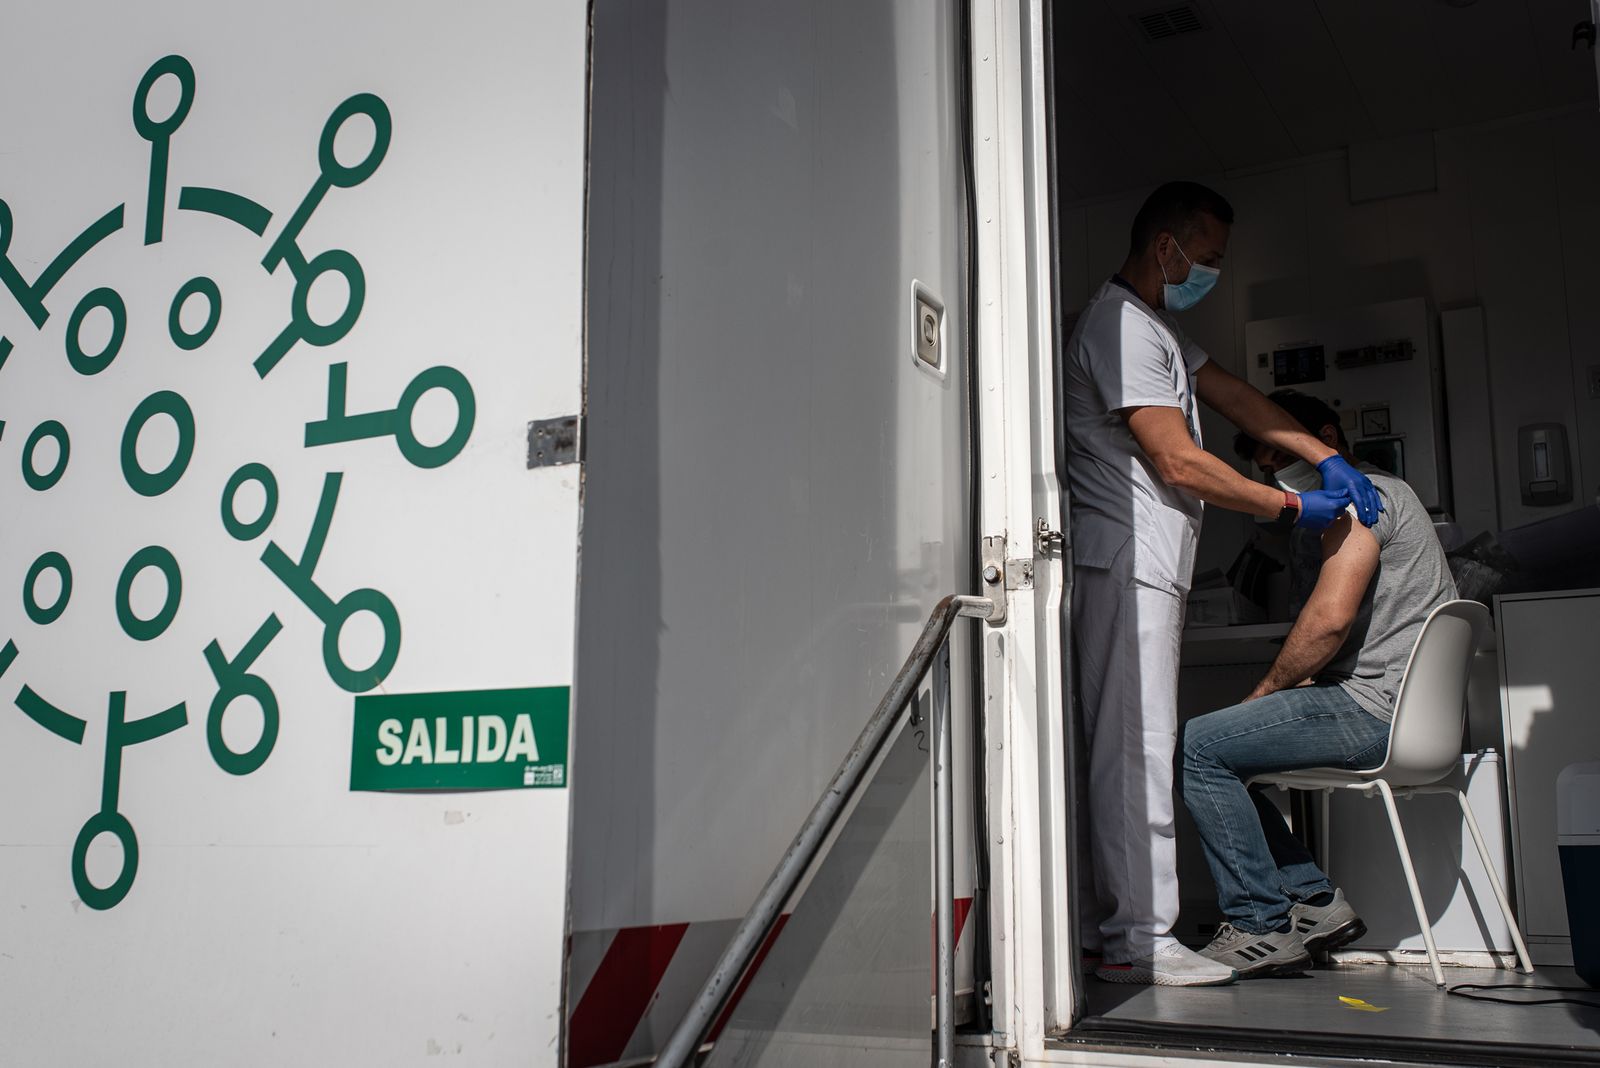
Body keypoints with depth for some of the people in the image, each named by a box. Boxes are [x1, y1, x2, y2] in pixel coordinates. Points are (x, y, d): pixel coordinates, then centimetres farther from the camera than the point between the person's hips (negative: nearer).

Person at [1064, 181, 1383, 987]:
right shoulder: (1121, 328, -12)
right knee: (1135, 746, -9)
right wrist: (1295, 507, -7)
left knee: (1128, 746, 10)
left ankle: (1113, 922, 15)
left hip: (1146, 565, 11)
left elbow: (1234, 396, 23)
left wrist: (1327, 458, 12)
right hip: (1125, 564, -11)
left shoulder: (1156, 326, 23)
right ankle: (1138, 940, -5)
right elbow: (1179, 463, -16)